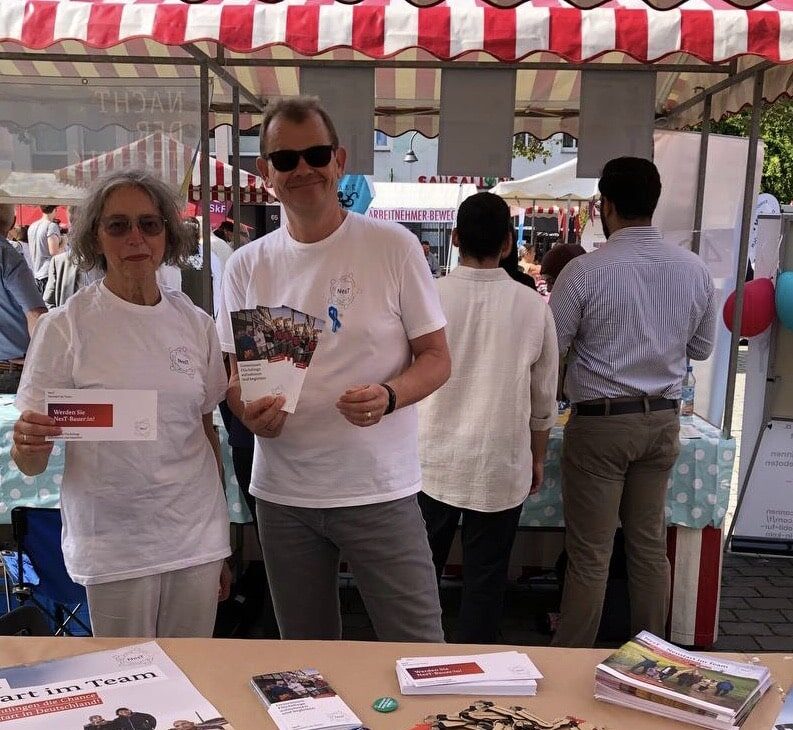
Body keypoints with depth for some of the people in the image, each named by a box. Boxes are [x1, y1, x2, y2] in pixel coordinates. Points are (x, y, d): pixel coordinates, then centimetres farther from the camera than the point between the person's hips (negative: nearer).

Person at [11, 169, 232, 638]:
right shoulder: (66, 327, -7)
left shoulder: (196, 323, 2)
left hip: (198, 535, 3)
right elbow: (31, 465, -5)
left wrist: (221, 545, 14)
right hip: (114, 543, -3)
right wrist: (28, 446, -29)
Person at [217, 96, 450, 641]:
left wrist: (388, 395, -23)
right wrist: (248, 411, -13)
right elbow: (238, 373, 10)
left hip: (380, 489, -3)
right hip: (283, 493, 4)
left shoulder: (393, 247, -5)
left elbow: (437, 360, -3)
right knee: (307, 659, 20)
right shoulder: (247, 266, 4)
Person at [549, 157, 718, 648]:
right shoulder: (695, 269, -1)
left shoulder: (586, 270, -15)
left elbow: (550, 349, -8)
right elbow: (702, 348, 10)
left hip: (600, 422, -4)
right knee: (651, 545, 17)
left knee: (590, 554, 5)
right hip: (663, 421, 5)